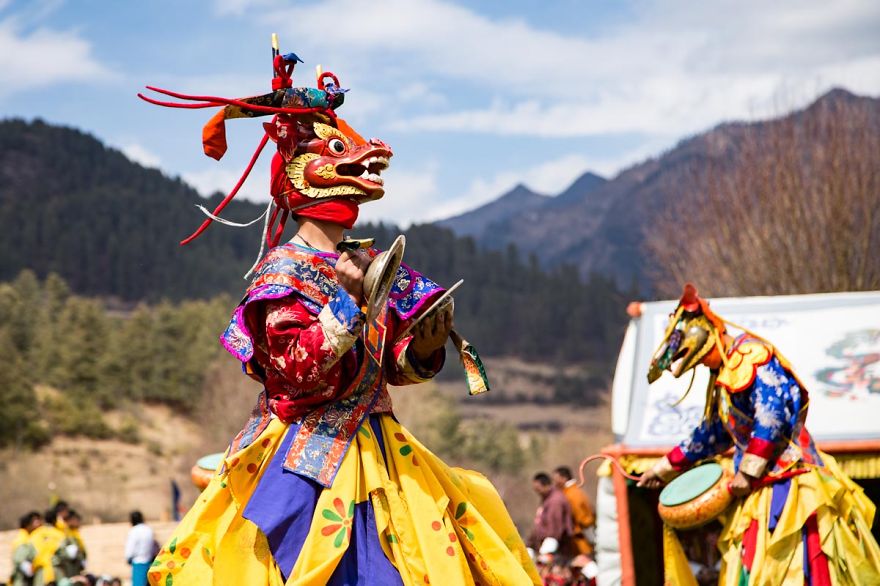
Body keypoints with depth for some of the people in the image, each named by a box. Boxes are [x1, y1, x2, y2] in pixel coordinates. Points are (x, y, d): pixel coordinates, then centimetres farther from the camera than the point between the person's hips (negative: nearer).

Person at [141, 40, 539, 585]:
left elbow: (397, 366, 15)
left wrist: (426, 341, -5)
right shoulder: (283, 271, -11)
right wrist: (347, 299, -23)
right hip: (307, 460, -7)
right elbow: (296, 368, -21)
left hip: (373, 454, 7)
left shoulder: (366, 265, 10)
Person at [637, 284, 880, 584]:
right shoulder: (724, 374, 21)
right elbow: (713, 432, 32)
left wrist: (748, 472, -17)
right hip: (761, 492, 10)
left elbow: (772, 414, -21)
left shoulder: (751, 354, -9)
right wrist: (666, 467, 34)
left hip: (787, 485, -10)